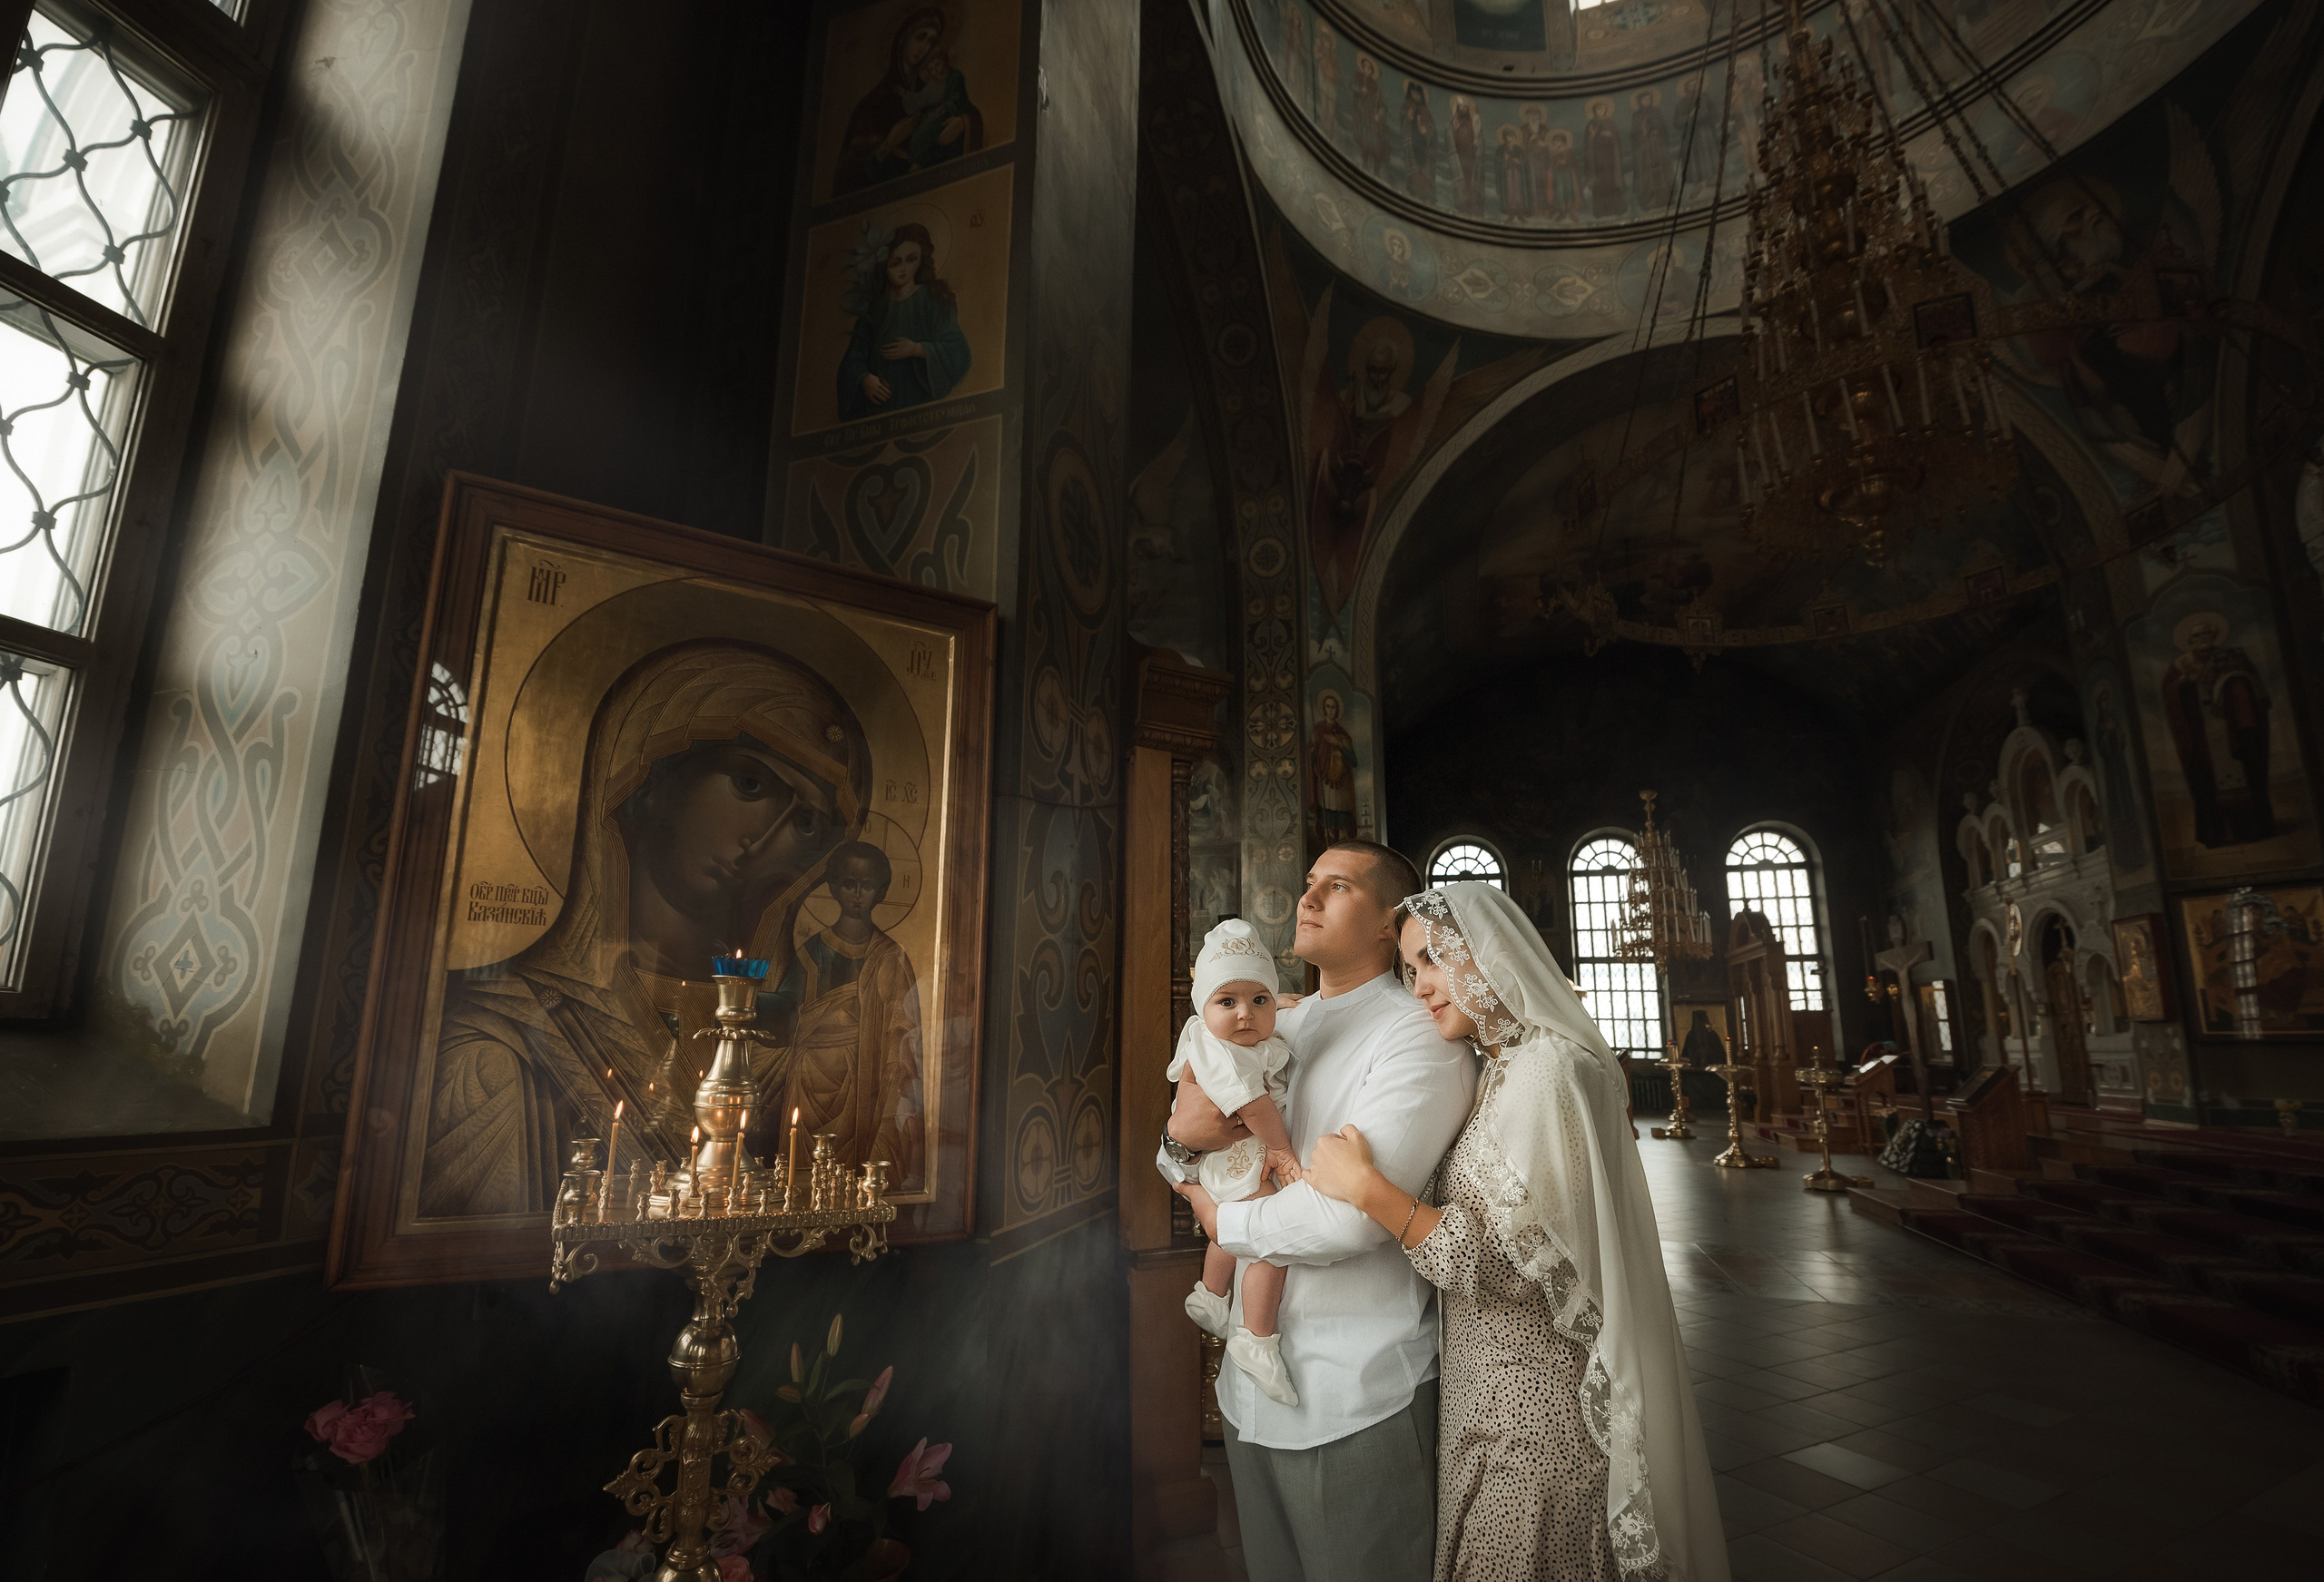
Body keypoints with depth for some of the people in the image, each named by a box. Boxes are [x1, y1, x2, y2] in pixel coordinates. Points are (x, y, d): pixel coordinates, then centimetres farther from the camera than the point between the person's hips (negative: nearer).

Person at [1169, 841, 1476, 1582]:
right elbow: (1182, 1126, 16)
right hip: (1252, 1383, 7)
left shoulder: (1421, 1037, -16)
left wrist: (1226, 1222, -10)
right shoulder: (1282, 1026, 8)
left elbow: (1349, 1214, -26)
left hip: (1355, 1399, -7)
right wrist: (1187, 1131, -8)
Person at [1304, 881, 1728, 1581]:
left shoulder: (1547, 1071, -21)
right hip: (1490, 1395, 8)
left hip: (1535, 1411, -8)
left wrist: (1367, 1188, -26)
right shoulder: (1504, 1070, 8)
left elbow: (1509, 1262, -24)